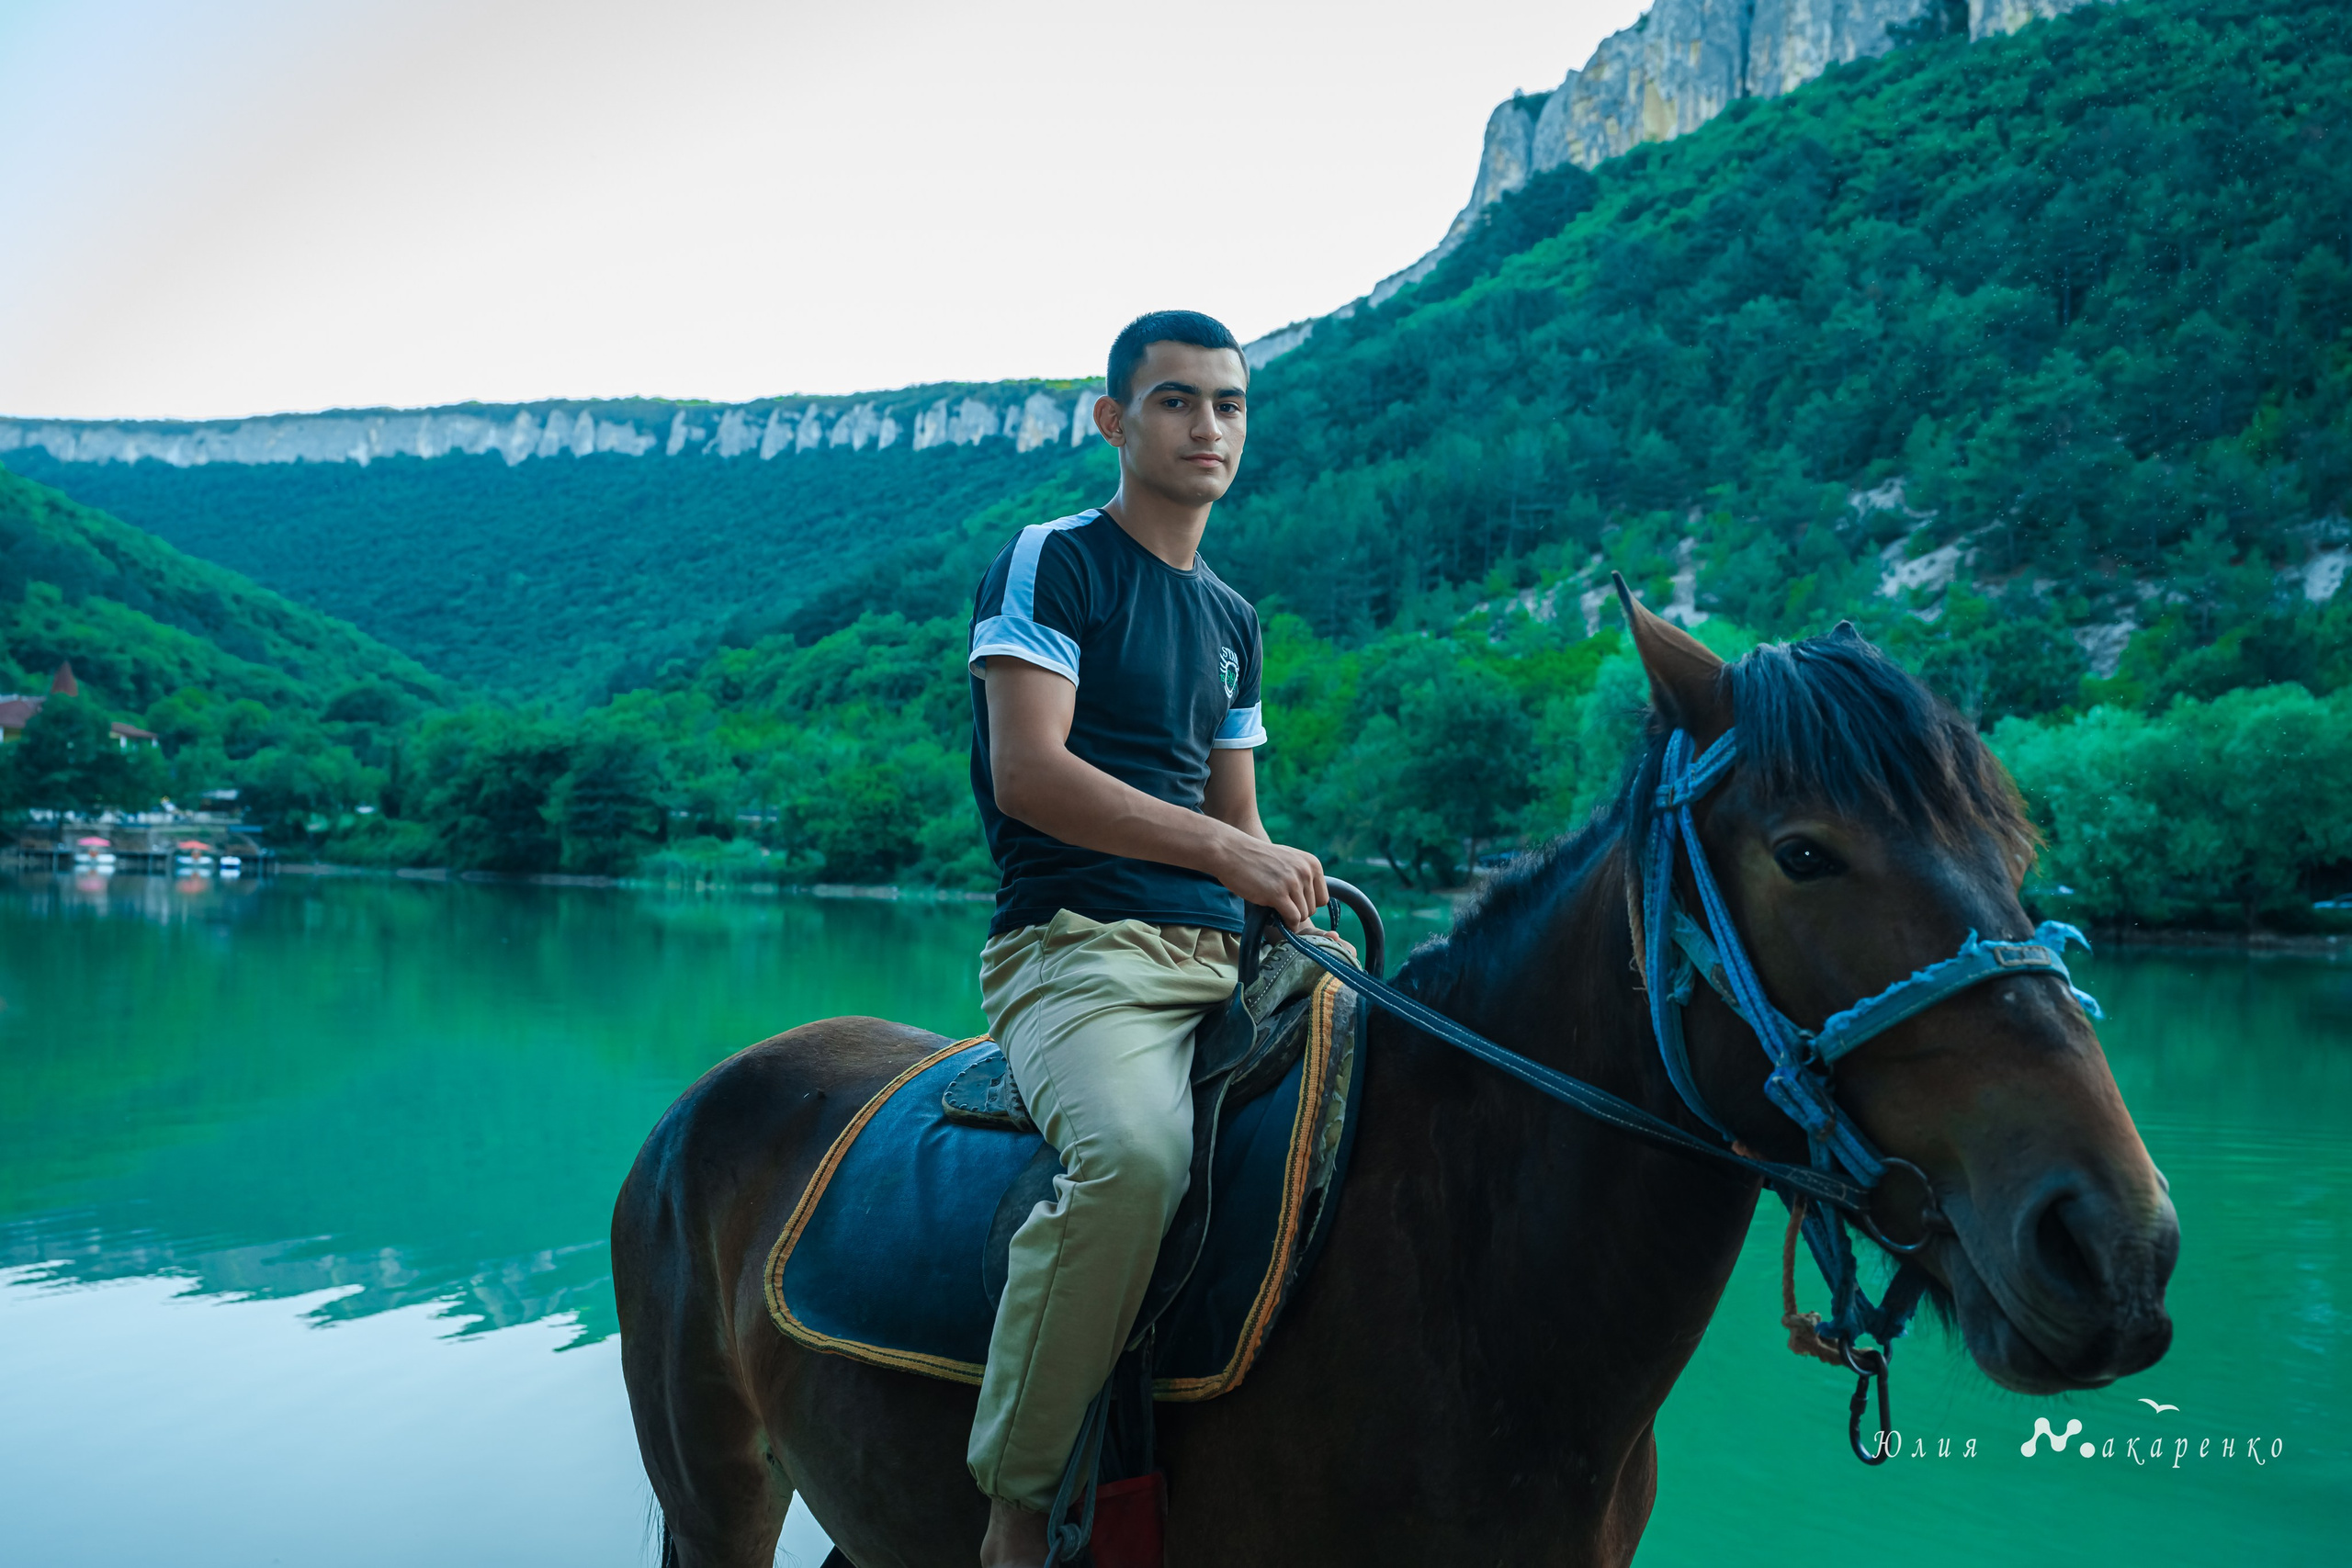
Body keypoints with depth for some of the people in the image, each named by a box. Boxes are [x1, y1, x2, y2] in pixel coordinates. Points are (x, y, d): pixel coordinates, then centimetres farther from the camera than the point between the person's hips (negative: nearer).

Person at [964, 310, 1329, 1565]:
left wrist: (1299, 890, 3)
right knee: (1136, 1154, -36)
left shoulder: (1232, 619, 22)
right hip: (1078, 945, -7)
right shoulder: (1051, 563, 1)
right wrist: (1222, 850, -19)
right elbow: (1027, 772, -12)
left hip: (1226, 955, 7)